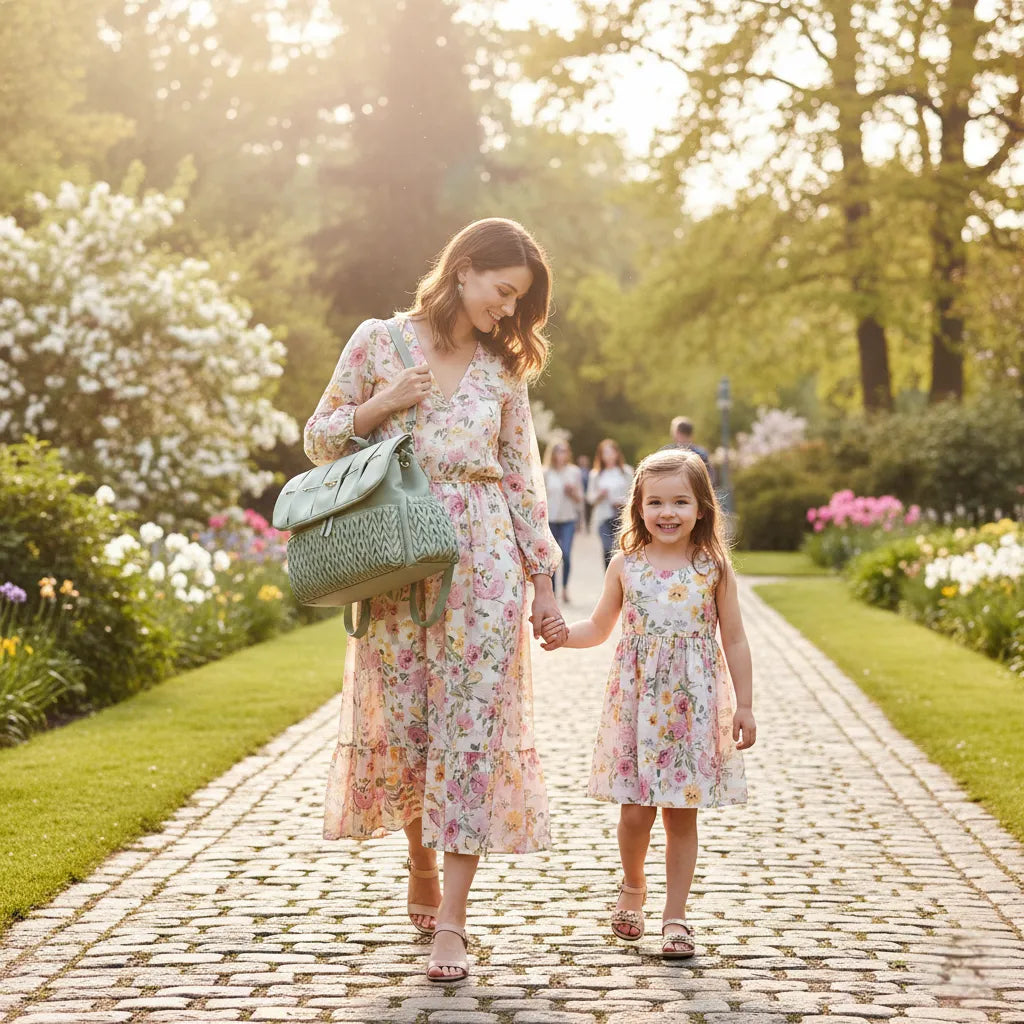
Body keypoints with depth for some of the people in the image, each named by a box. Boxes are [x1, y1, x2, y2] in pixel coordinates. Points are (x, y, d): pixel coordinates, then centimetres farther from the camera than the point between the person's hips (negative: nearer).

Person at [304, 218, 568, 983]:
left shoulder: (503, 368, 9)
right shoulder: (379, 341, 3)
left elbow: (524, 480, 10)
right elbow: (321, 439, 7)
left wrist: (544, 583, 7)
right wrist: (382, 406, -11)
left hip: (483, 561, 1)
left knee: (474, 722, -6)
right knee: (402, 721, 5)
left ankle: (450, 919, -5)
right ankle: (422, 866, 32)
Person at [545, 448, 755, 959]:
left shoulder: (714, 568, 0)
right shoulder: (625, 564, 3)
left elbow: (734, 640, 4)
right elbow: (599, 628, 13)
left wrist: (744, 705, 2)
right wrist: (559, 635, -6)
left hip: (693, 705, -1)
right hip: (636, 700, 1)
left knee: (681, 814, 3)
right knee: (635, 810, 2)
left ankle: (675, 915, 14)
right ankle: (632, 888, 30)